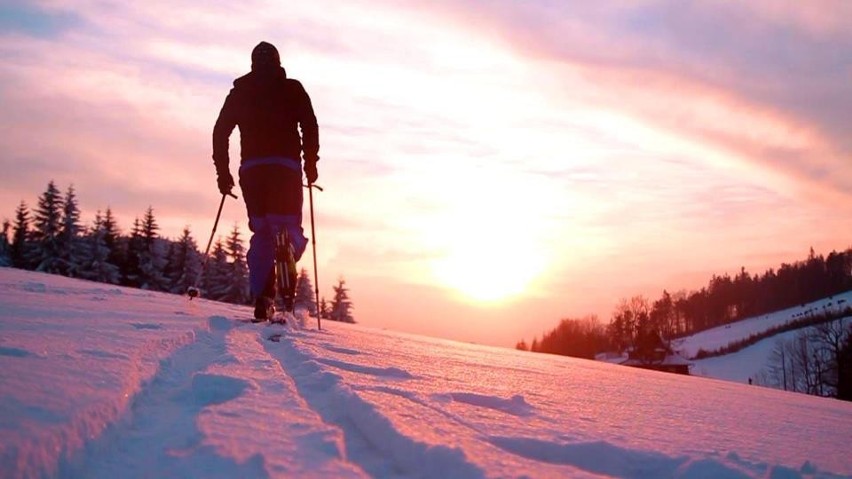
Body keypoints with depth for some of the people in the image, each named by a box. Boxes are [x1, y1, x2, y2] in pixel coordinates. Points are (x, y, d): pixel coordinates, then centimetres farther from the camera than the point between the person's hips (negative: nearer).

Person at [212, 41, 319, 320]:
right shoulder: (292, 89, 12)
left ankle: (262, 296, -5)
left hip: (252, 168, 2)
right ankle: (286, 286, -26)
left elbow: (220, 131, 12)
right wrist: (311, 163, 4)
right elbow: (310, 125, -1)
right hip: (286, 166, -2)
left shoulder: (240, 91, 18)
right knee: (289, 229, 0)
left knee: (261, 232, 8)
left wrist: (223, 172, 15)